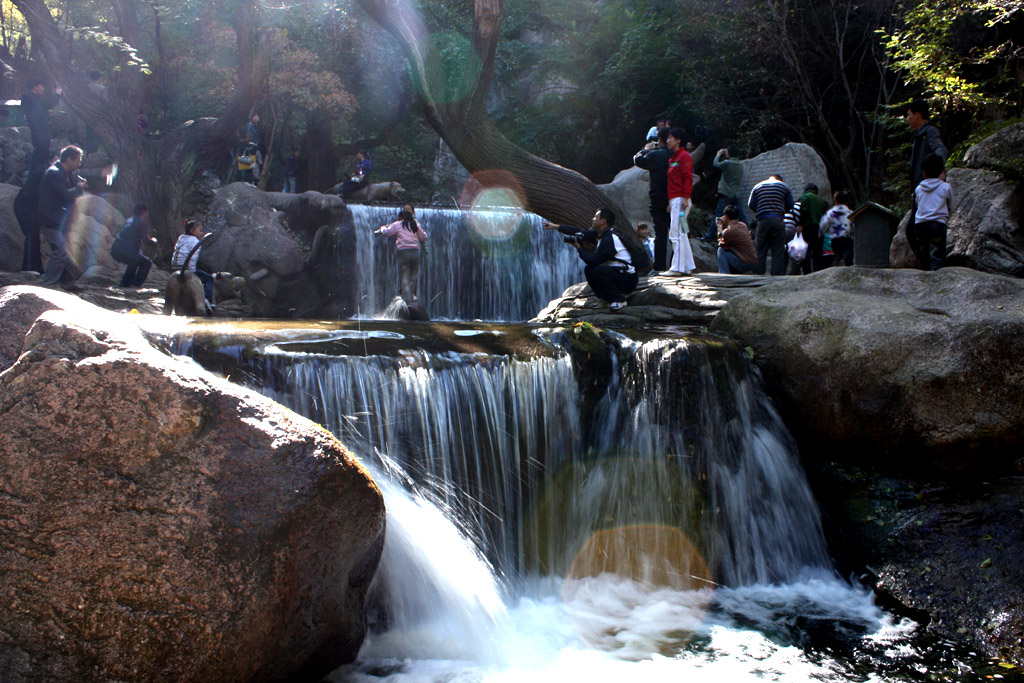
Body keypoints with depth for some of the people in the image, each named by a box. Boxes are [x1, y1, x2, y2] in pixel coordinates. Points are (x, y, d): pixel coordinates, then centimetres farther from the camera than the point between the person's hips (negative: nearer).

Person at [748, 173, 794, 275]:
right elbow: (790, 205, 5)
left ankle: (759, 273, 0)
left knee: (760, 250, 5)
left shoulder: (757, 187, 13)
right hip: (778, 220, -1)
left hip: (762, 220, 1)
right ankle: (777, 274, -3)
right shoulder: (784, 186, 10)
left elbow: (751, 205, 8)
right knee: (778, 251, 1)